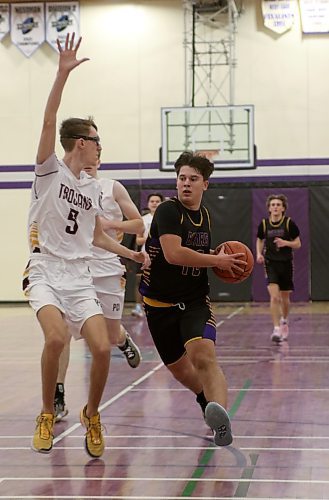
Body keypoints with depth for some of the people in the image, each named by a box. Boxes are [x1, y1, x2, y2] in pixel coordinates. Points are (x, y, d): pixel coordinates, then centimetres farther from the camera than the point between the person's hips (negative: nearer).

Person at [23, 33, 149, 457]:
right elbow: (49, 121, -18)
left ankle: (91, 414, 15)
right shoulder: (50, 169, -3)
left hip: (80, 278, 5)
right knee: (56, 337, -29)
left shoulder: (93, 188, 13)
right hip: (45, 273, -5)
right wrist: (63, 73, -27)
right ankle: (47, 415, -7)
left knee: (102, 348, -11)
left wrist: (132, 254, 18)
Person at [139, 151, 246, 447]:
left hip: (195, 301, 2)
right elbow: (173, 253, -27)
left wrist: (219, 258, 7)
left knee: (204, 355, -26)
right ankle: (209, 399, 43)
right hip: (161, 303, -2)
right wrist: (217, 261, -18)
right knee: (178, 368, 13)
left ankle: (221, 418, -45)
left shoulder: (204, 215, 9)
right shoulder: (168, 211, -13)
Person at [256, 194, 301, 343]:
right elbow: (259, 240, 15)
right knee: (274, 297, -16)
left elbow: (298, 244, -1)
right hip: (270, 264, 0)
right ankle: (276, 329, -16)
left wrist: (286, 243, -20)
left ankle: (284, 321, 41)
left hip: (286, 263, 1)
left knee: (285, 298, 13)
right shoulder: (264, 224, -3)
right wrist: (259, 254, -3)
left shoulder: (289, 223, -7)